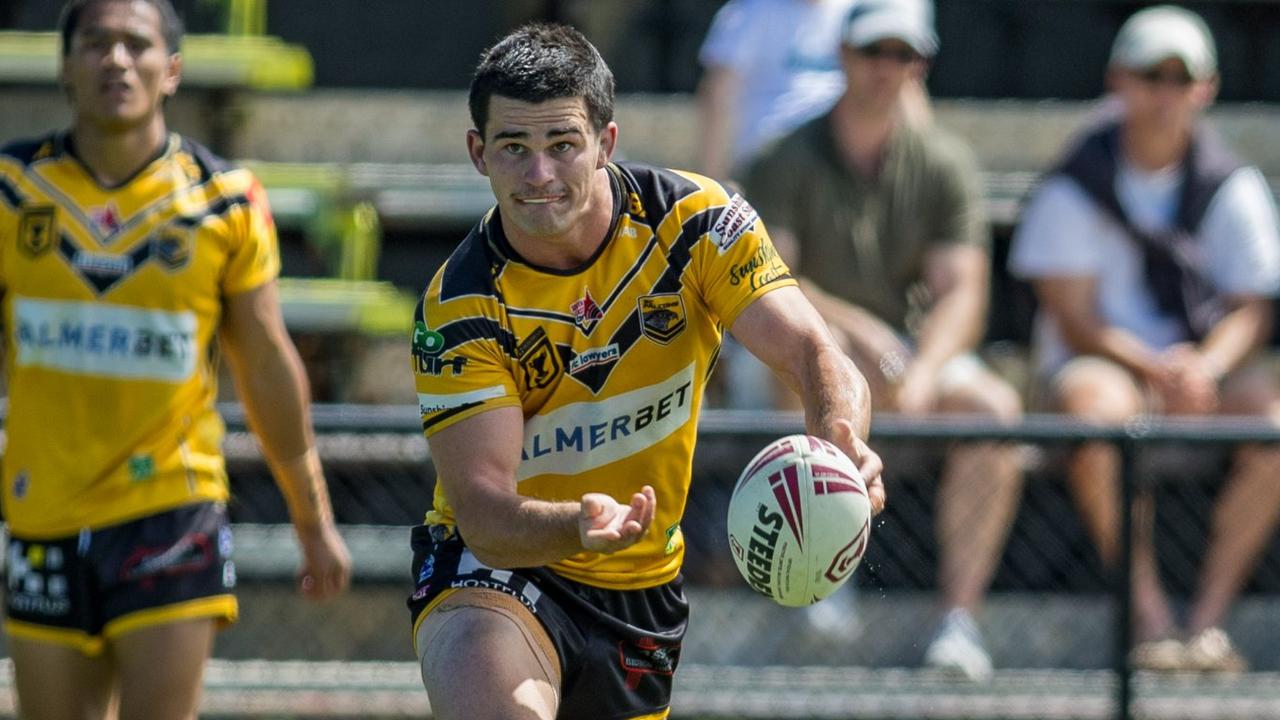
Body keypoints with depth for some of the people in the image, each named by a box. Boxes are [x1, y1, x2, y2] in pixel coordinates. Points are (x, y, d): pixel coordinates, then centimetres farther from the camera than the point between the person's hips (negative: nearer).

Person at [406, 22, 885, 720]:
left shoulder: (692, 219, -13)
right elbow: (482, 512, -25)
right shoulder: (460, 308, -20)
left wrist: (840, 445, -43)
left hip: (643, 589, 5)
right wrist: (577, 526, -47)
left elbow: (813, 355, -20)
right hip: (495, 570, -4)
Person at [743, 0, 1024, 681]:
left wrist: (920, 378, -26)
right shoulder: (786, 161, -2)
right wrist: (859, 331, -30)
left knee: (997, 408, -28)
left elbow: (961, 293, -7)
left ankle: (959, 616, -29)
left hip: (923, 349, 2)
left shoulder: (944, 163, 3)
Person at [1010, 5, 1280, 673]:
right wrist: (1154, 367, -25)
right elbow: (1073, 317, -8)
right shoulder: (1074, 186, -2)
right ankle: (1147, 615, -32)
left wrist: (1207, 366, -20)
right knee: (1101, 411, -39)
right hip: (1098, 361, -3)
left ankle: (1207, 616, -25)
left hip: (1207, 371, 3)